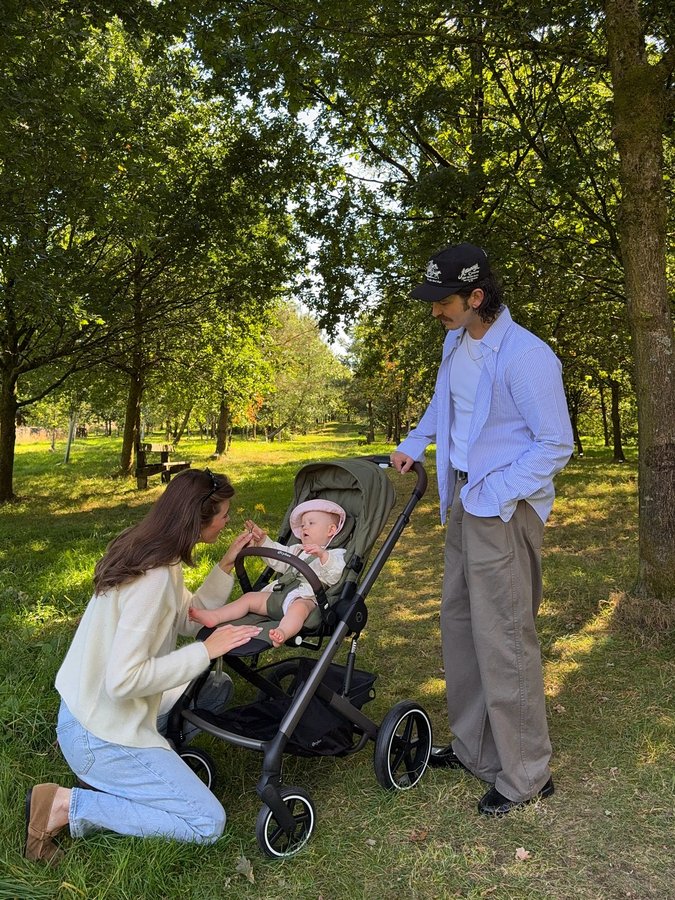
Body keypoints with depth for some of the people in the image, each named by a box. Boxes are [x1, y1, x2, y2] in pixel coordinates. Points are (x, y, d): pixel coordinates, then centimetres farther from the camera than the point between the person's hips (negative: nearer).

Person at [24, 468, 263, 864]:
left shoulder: (150, 552, 1)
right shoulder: (154, 577, -27)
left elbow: (186, 618, 8)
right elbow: (124, 680, -30)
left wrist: (226, 566, 1)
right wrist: (206, 650, -23)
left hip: (92, 707, 9)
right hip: (99, 737, -9)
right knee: (208, 823, -5)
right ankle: (66, 805, -4)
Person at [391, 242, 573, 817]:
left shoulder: (525, 355, -19)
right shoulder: (456, 342, 8)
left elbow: (555, 444, -16)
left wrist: (495, 496, -19)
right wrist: (415, 444, 17)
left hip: (504, 509, -9)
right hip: (463, 498, 9)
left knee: (503, 640, -2)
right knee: (459, 623, 16)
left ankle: (525, 775, 16)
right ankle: (473, 747, 32)